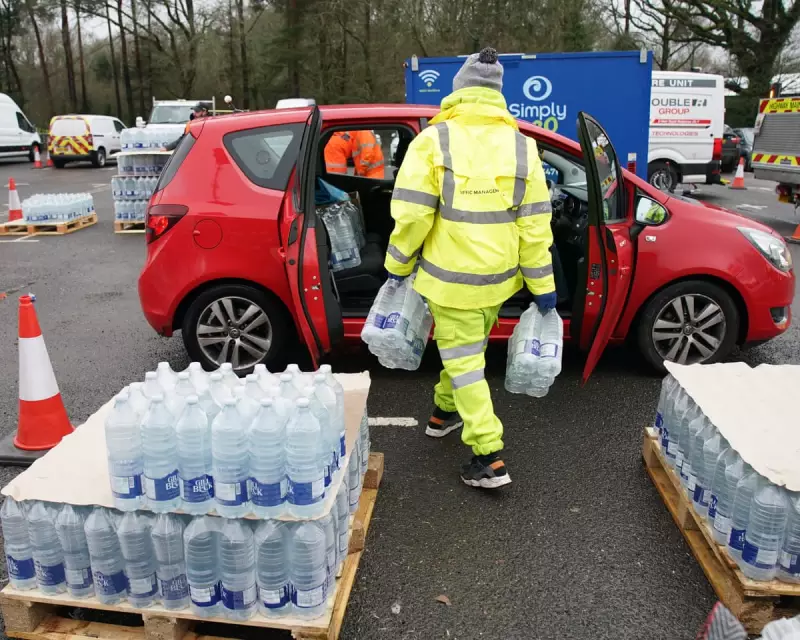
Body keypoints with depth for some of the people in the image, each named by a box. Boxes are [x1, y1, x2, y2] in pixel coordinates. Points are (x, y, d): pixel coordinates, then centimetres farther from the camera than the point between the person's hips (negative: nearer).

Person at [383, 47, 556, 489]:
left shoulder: (434, 140, -11)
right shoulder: (522, 146, 0)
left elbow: (412, 213, -15)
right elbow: (533, 224, -1)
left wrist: (398, 265, 0)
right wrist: (542, 285, 4)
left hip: (449, 277, -4)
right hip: (497, 277, 4)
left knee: (463, 360, 4)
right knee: (468, 350, 24)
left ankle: (489, 458, 3)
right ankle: (445, 411, 45)